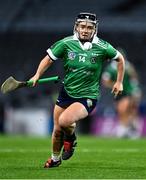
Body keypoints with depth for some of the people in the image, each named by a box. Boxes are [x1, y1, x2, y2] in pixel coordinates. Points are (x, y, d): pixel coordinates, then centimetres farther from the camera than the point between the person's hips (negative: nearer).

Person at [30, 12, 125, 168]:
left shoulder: (102, 47, -11)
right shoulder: (66, 43, -8)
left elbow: (120, 59, 7)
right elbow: (49, 59, 2)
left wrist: (119, 82, 8)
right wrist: (37, 75, -14)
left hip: (88, 96, -3)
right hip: (66, 92, 3)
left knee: (65, 121, -28)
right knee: (57, 130, 10)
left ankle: (71, 138, 8)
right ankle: (55, 158, 40)